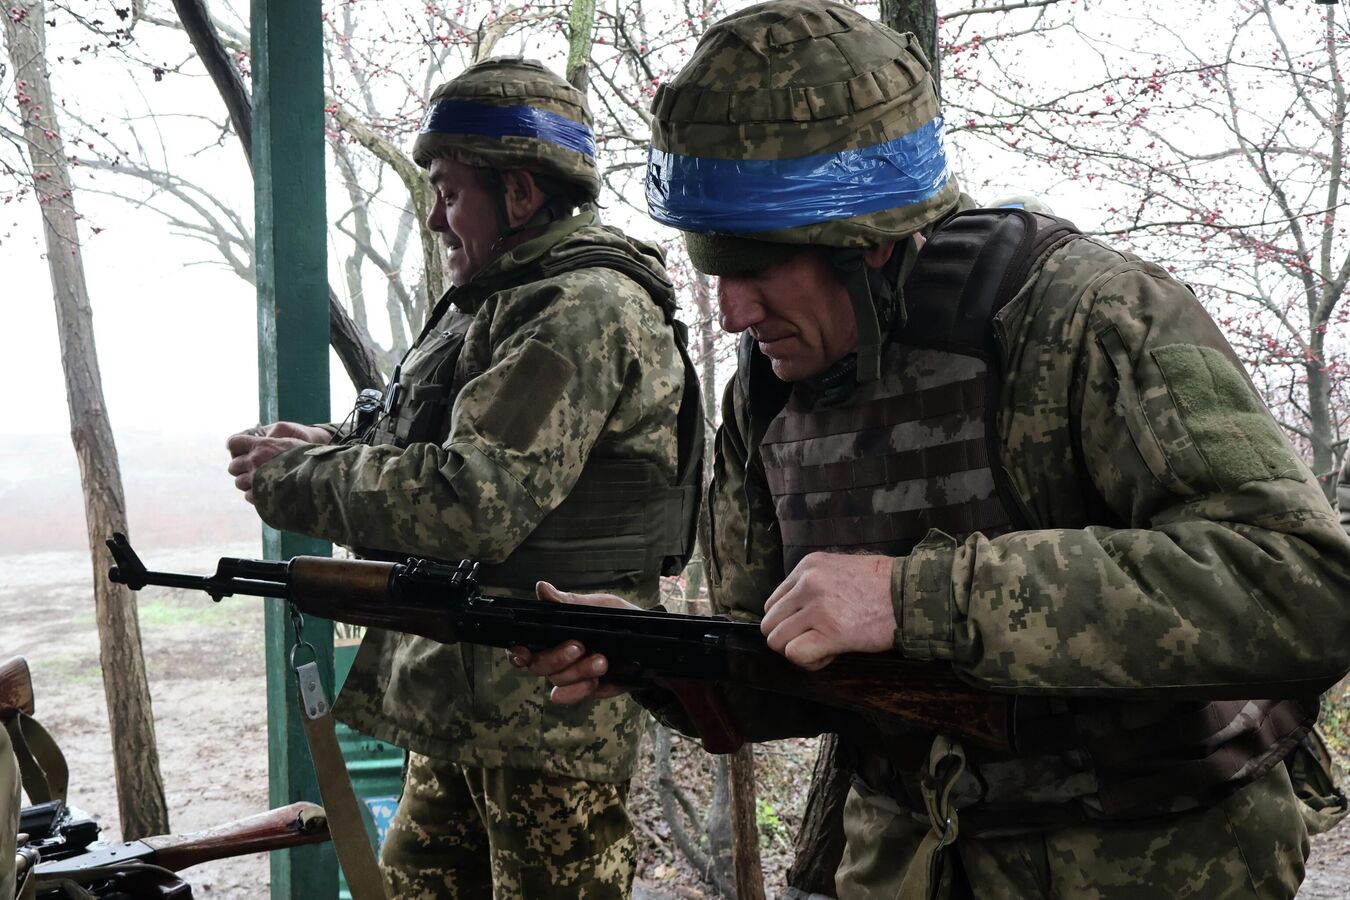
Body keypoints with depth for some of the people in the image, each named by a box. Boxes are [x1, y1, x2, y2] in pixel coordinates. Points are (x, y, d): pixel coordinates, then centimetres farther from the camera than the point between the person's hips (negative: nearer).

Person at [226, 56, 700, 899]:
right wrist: (330, 444, 3)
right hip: (465, 703, 10)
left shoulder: (587, 308, -19)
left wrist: (293, 477, -14)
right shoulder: (501, 302, 14)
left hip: (547, 711, -10)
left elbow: (474, 500, -26)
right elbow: (431, 439, 22)